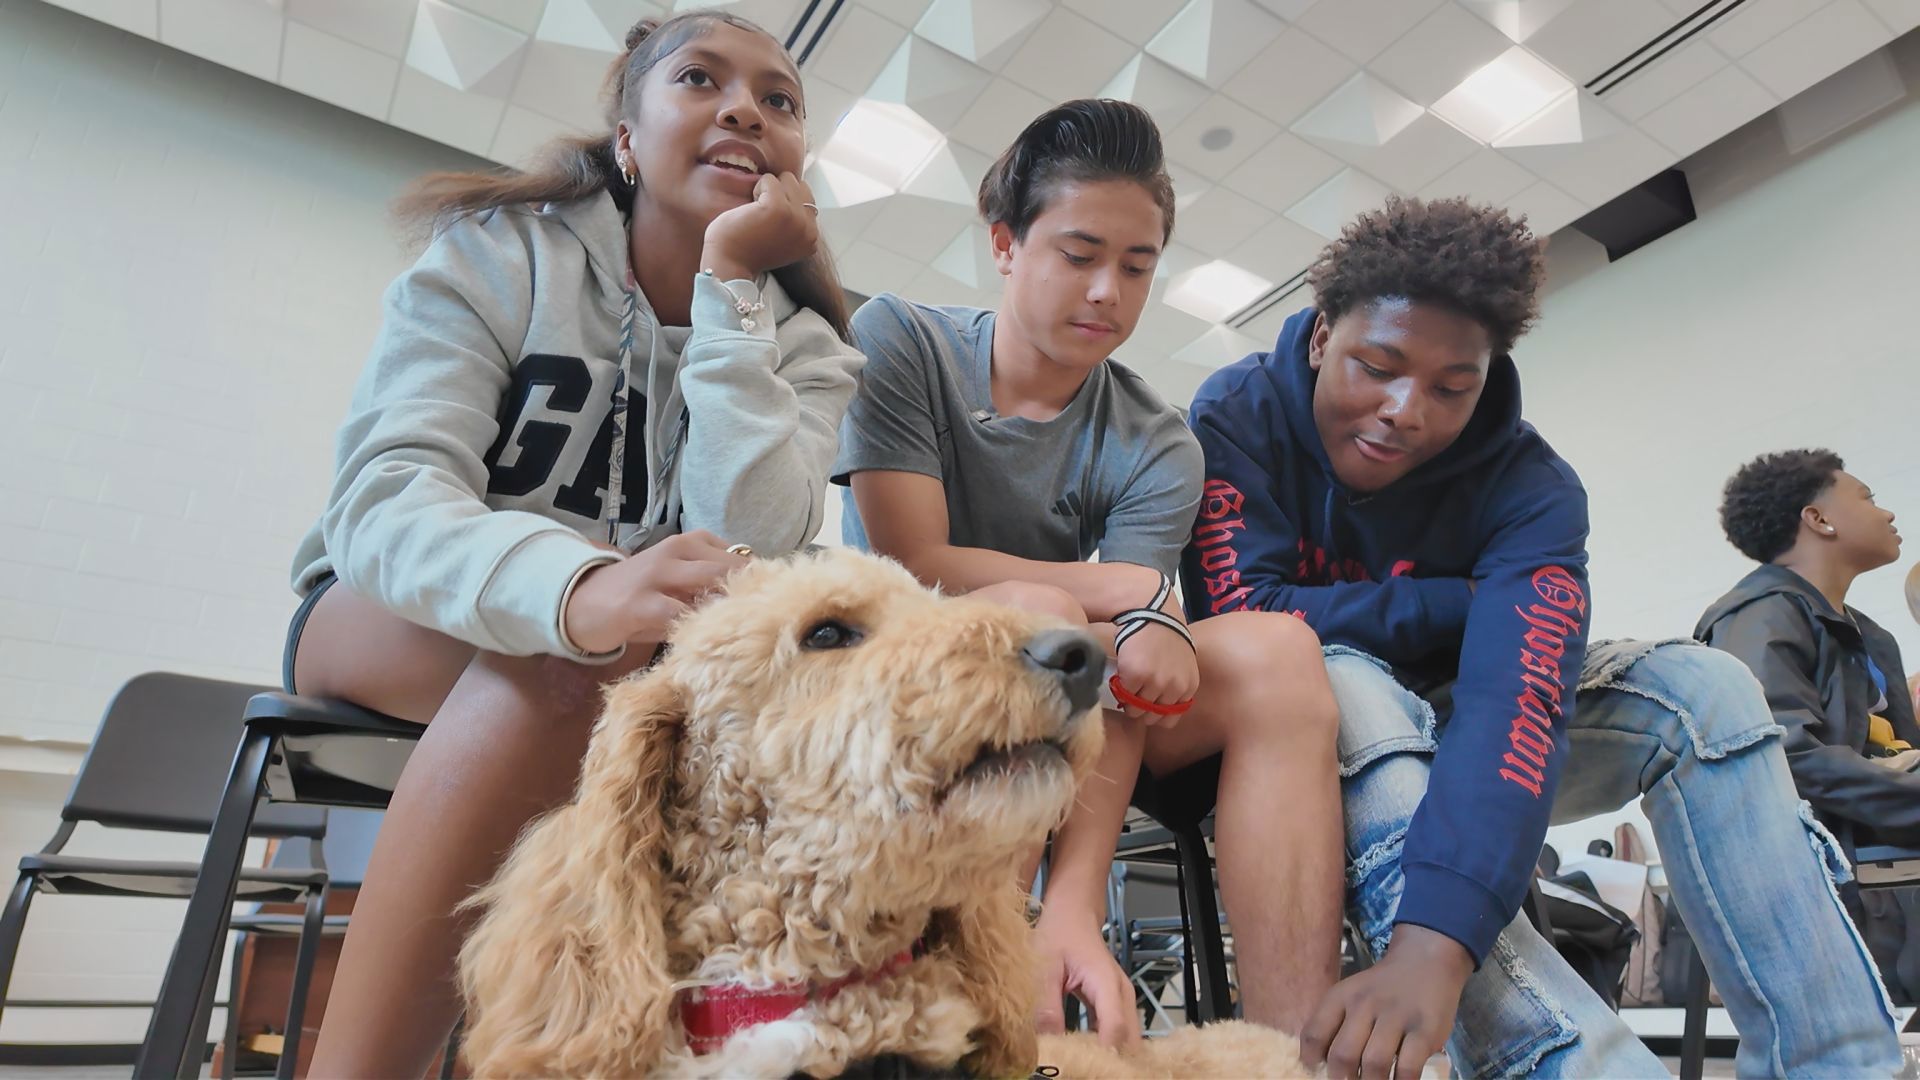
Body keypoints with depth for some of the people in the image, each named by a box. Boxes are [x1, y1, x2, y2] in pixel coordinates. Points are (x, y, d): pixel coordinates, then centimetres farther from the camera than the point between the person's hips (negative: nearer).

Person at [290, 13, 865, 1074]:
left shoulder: (802, 348, -3)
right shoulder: (495, 254, -8)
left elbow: (751, 553, -22)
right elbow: (384, 497, -25)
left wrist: (728, 290, -23)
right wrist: (577, 586, -46)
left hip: (647, 695, 3)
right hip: (384, 626, -2)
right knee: (576, 637, -35)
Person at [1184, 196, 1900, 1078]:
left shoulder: (1528, 487, -17)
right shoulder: (1238, 416, -18)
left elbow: (1514, 698, -33)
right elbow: (1243, 620, -29)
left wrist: (1437, 942, -48)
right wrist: (1464, 601, -20)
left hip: (1436, 740, 3)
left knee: (1697, 690, -16)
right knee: (1339, 678, -36)